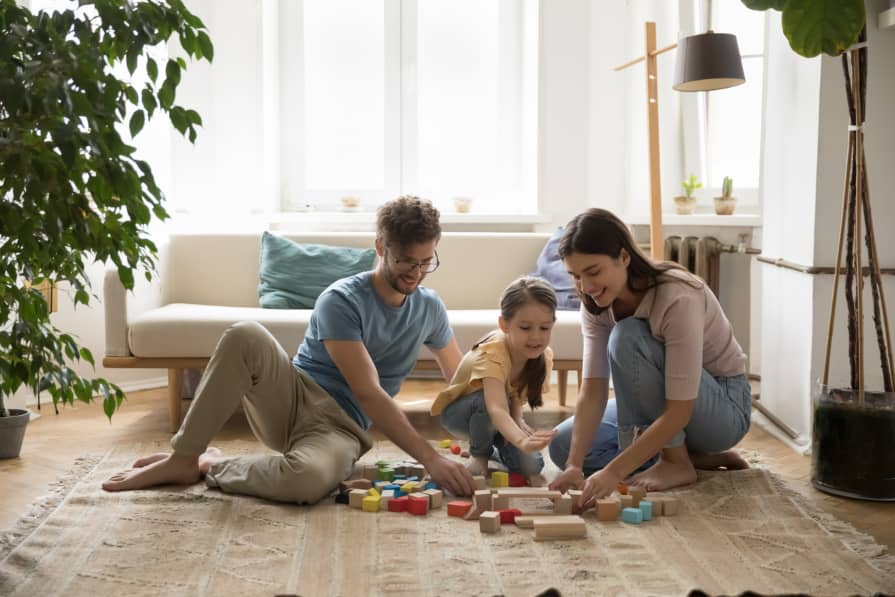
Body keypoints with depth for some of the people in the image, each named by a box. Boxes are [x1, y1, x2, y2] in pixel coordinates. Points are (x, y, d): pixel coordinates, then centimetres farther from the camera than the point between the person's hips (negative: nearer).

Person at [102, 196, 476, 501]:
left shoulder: (430, 309, 4)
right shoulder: (341, 301, -13)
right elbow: (368, 393, -21)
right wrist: (430, 458, -27)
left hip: (339, 428, 2)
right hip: (290, 401, -2)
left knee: (308, 478, -39)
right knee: (246, 335, -34)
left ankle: (210, 465, -9)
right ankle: (183, 458, -18)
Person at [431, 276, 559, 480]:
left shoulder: (544, 356, -19)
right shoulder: (492, 355, -39)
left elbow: (515, 394, -6)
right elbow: (496, 409, -54)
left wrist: (518, 420, -27)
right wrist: (522, 441, -71)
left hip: (496, 416, 5)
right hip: (458, 411, -5)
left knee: (531, 466, -18)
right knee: (486, 401, -38)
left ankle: (497, 445, 15)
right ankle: (479, 454, -8)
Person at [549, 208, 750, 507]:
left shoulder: (677, 299, -32)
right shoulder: (597, 306, -11)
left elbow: (678, 412, -34)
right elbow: (592, 392, -16)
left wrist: (614, 471, -38)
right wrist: (575, 464, -30)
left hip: (724, 407, -7)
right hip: (663, 403, 7)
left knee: (627, 338, -30)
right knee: (565, 445, -5)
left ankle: (677, 461, -13)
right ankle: (700, 457, 3)